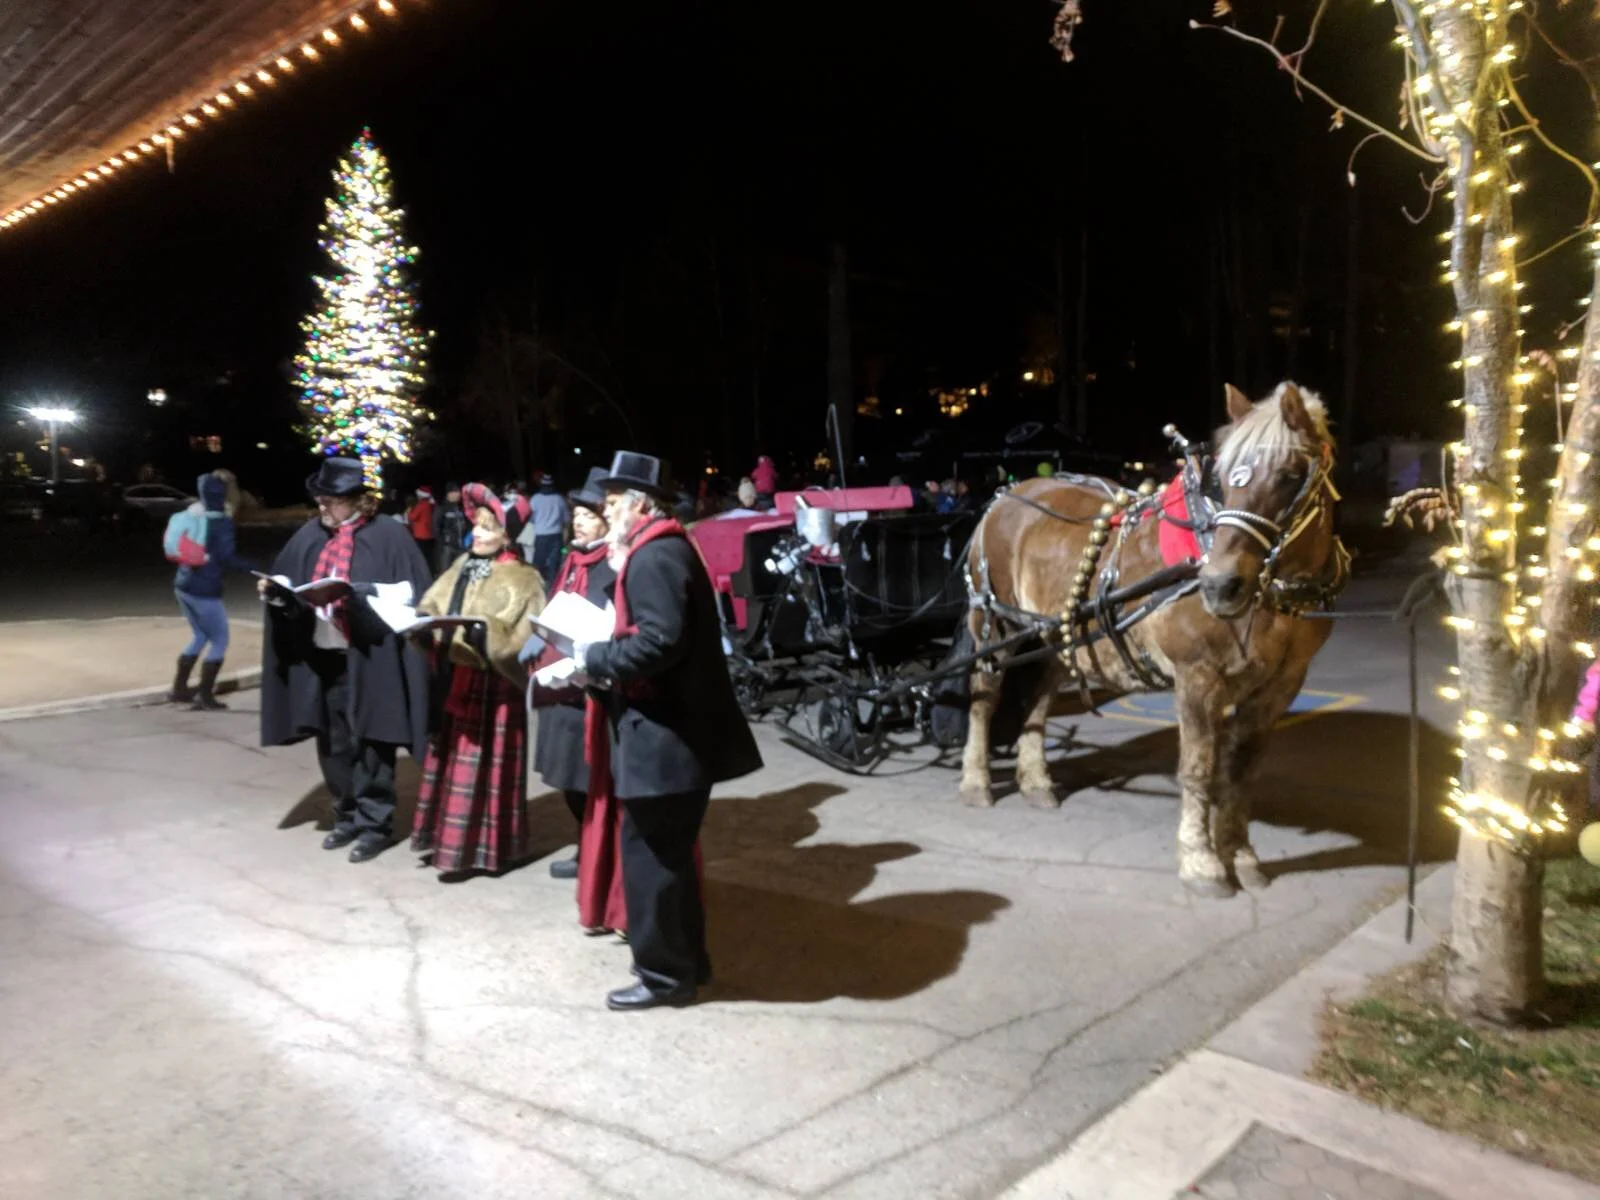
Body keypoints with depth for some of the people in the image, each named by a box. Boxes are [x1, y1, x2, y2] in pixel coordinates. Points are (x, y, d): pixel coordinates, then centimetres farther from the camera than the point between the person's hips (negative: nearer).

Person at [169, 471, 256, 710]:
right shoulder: (222, 521, -13)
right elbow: (227, 557, -17)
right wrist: (252, 568, -8)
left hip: (183, 584, 7)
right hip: (205, 589, -7)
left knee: (200, 636, 23)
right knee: (219, 640, 6)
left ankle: (179, 688, 27)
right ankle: (205, 697, 5)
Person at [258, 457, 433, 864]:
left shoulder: (389, 536, -8)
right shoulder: (310, 535, 8)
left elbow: (410, 597, -9)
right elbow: (290, 584, 16)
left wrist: (360, 599, -20)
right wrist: (275, 592, -5)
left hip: (369, 660, -6)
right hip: (319, 657, 6)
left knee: (369, 745, 3)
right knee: (332, 746, 15)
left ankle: (374, 823, 17)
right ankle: (347, 817, 30)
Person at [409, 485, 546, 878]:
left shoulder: (522, 580, -11)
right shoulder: (462, 566, 11)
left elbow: (523, 640, -19)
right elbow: (432, 606, 12)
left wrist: (484, 634, -30)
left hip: (491, 688, -7)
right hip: (450, 680, 7)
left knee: (481, 765, 0)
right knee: (449, 761, 15)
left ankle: (480, 843, 11)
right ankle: (450, 836, 28)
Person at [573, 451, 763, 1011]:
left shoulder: (653, 555, -16)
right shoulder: (663, 549, 16)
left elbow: (659, 642, -26)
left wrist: (592, 658, -14)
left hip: (665, 734, -11)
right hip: (679, 729, 11)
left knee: (649, 855, 1)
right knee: (671, 853, 19)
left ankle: (665, 974, 15)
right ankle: (686, 961, 32)